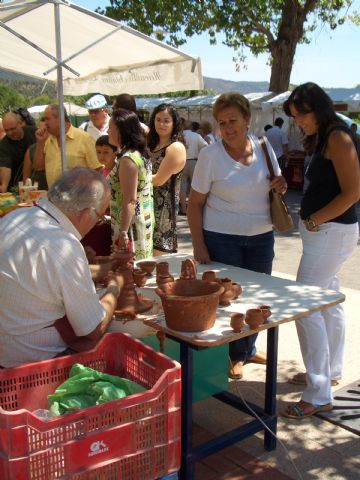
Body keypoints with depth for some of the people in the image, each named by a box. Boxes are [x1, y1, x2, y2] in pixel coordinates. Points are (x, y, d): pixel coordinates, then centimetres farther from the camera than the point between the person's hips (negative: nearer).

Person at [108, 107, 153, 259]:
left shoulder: (128, 159, -18)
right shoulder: (140, 154, 11)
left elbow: (130, 201, -21)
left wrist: (123, 233, -21)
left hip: (130, 225, -9)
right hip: (144, 222, 9)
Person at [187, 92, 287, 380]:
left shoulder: (264, 147, 0)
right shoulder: (210, 155, -12)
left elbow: (274, 184, 15)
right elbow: (195, 203, -8)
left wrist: (280, 185, -9)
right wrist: (198, 245, -13)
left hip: (262, 237, 5)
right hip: (222, 239, -4)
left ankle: (248, 349, 37)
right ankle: (233, 356, 26)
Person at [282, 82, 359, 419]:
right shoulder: (322, 140, 15)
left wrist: (315, 220, -15)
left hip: (332, 231, -10)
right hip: (325, 231, 10)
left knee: (305, 308, -10)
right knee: (328, 303, 19)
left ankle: (319, 394, -2)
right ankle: (331, 370, 35)